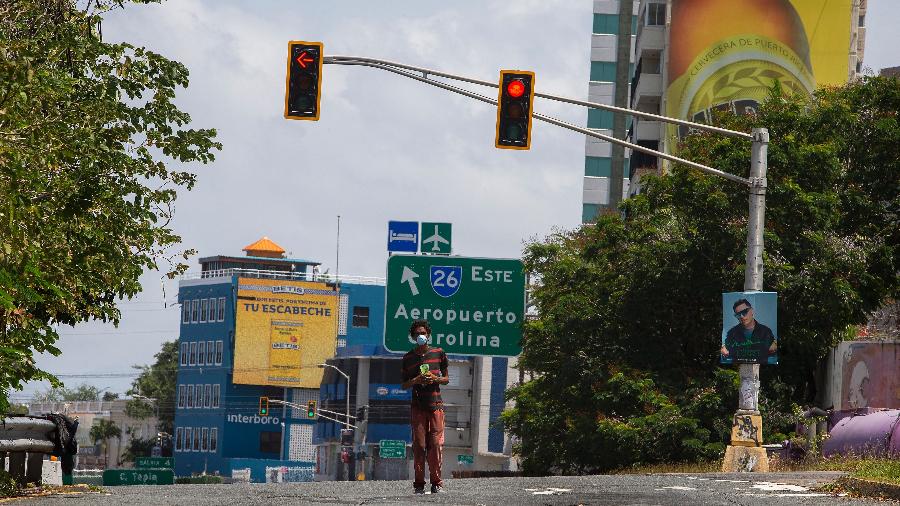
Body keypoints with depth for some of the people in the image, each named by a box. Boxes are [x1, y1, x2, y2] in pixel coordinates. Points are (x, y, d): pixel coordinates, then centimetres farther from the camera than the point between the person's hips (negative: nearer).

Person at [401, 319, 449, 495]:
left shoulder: (438, 353, 8)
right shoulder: (408, 358, 8)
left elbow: (446, 379, 14)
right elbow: (404, 385, 11)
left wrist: (435, 378, -7)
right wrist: (416, 380, -9)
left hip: (436, 404, 0)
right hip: (417, 406, 0)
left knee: (435, 444, -5)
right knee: (419, 445, -4)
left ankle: (436, 482, 0)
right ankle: (419, 483, -2)